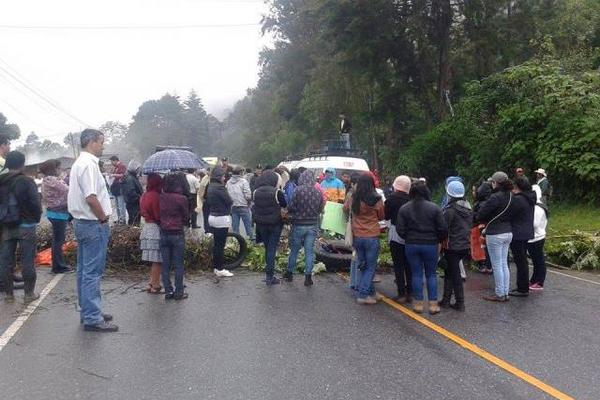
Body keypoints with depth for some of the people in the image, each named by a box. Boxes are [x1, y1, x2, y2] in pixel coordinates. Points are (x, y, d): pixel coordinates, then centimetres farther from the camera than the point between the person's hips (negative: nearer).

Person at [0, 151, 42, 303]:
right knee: (27, 260, 1)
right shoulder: (26, 181, -12)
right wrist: (36, 219, 1)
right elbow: (35, 203, -14)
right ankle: (29, 293, 6)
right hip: (25, 225, -5)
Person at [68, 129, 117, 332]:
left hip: (81, 222, 11)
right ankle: (92, 318, -1)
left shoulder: (79, 163, 16)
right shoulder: (89, 164, -17)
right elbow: (91, 197, -25)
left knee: (84, 270, 15)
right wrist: (104, 218, -13)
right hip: (93, 224, -11)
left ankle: (88, 312, 25)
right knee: (92, 273, -6)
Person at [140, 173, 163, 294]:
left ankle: (152, 283, 21)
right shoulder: (156, 196, -17)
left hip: (146, 227, 9)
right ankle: (155, 285, 4)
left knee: (154, 259, 16)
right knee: (157, 260, -1)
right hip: (155, 228, -9)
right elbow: (159, 216, -17)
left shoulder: (144, 195, 9)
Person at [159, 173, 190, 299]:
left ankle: (168, 291, 14)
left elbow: (158, 214, 5)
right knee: (178, 265, 5)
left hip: (163, 233, 4)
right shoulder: (182, 198, -12)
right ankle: (178, 292, 9)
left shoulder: (161, 197, -2)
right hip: (177, 234, -4)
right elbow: (186, 217, -2)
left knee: (165, 264, 10)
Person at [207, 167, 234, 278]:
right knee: (220, 245, -3)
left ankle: (216, 267, 22)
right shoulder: (219, 187, -18)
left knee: (216, 243, 15)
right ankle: (220, 269, 1)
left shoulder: (211, 187, 10)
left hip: (213, 217, 9)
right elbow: (229, 201, -16)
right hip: (222, 218, -9)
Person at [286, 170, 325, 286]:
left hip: (299, 225, -2)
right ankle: (308, 276, 8)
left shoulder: (298, 190, -15)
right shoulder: (318, 192, -4)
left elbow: (290, 207, -12)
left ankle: (289, 273, 25)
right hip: (313, 225, 2)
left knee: (294, 250, 13)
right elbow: (320, 209, 4)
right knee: (309, 251, 8)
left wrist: (294, 214, 9)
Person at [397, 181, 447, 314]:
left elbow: (400, 229, -4)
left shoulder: (404, 208, -4)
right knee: (431, 274, 10)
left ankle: (418, 303, 12)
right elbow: (443, 228, -7)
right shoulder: (434, 208, -7)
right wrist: (439, 240, 11)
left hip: (411, 245, 1)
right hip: (430, 245, -1)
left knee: (416, 274, 9)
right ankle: (433, 304, 10)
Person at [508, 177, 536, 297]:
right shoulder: (530, 199, 8)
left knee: (520, 261, -2)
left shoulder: (517, 199, -20)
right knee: (523, 261, 17)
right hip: (527, 233, 9)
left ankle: (522, 289, 4)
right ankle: (523, 287, 27)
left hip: (518, 235, -9)